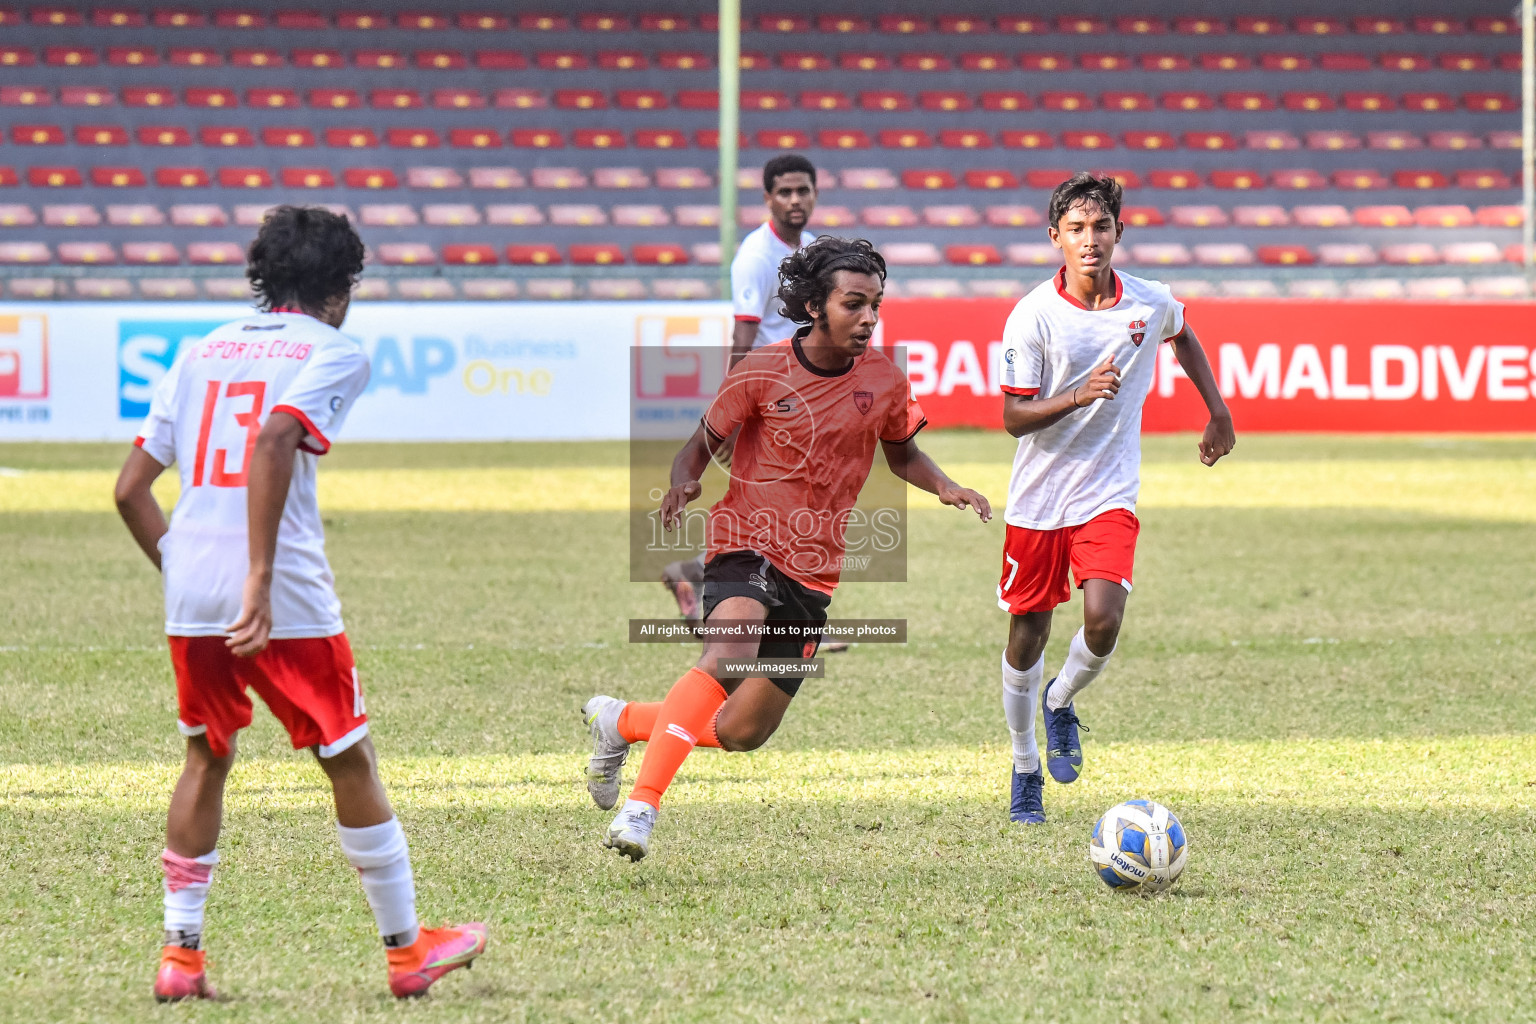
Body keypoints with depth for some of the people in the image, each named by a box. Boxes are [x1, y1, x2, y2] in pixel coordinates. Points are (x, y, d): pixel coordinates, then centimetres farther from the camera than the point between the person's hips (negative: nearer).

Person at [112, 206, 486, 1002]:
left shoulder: (201, 352, 17)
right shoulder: (334, 352, 0)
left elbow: (131, 488, 12)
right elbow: (275, 441, -20)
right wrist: (262, 582, -23)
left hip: (190, 598, 5)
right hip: (286, 601, -5)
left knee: (206, 757, 21)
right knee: (350, 762, 9)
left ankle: (180, 953, 16)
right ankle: (406, 949, 17)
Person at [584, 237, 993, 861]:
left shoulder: (884, 381, 3)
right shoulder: (761, 372, -7)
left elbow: (902, 453, 20)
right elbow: (704, 442, 3)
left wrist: (945, 488, 0)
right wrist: (682, 485, -19)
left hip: (814, 570, 5)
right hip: (747, 546, -5)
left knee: (742, 733, 5)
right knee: (730, 652, -36)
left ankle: (620, 722, 32)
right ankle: (641, 806, -38)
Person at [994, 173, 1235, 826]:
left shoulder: (1151, 303, -4)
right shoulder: (1033, 315, -13)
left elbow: (1183, 336, 22)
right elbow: (1014, 417, -12)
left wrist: (1219, 413, 19)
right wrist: (1078, 397, -28)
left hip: (1110, 495, 1)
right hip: (1038, 496, -1)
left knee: (1103, 619, -20)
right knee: (1028, 633, 7)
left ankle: (1061, 702, 13)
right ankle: (1025, 766, 27)